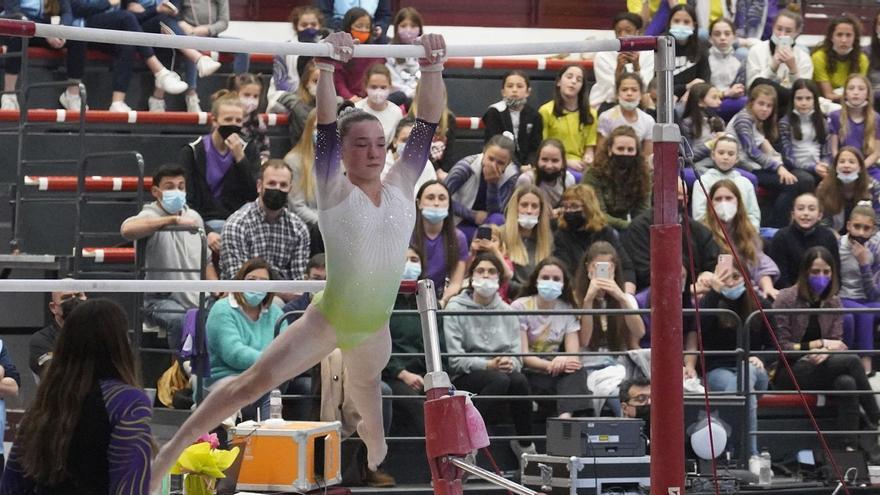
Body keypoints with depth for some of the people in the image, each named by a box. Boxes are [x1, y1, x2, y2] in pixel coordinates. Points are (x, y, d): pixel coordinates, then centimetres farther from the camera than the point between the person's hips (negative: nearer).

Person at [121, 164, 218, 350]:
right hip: (163, 299, -6)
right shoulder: (150, 216, -6)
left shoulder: (194, 216, 16)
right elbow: (127, 229, -31)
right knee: (181, 321, -35)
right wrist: (174, 219, -33)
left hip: (197, 299, 6)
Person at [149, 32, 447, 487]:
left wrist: (432, 70, -21)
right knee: (254, 381, -12)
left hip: (375, 328, 5)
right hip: (327, 321, -5)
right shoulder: (334, 192, -14)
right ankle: (172, 448, -5)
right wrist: (326, 69, -40)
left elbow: (427, 126, -9)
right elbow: (325, 129, -28)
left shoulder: (401, 188, -3)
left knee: (366, 385, 32)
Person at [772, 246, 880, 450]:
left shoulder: (833, 303, 11)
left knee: (847, 383, -32)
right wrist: (820, 344, -10)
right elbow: (781, 347, -8)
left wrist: (825, 353, -20)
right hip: (788, 373, -5)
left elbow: (836, 344, 5)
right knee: (851, 361, -26)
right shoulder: (786, 299, -5)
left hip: (818, 369, 5)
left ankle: (847, 448, -32)